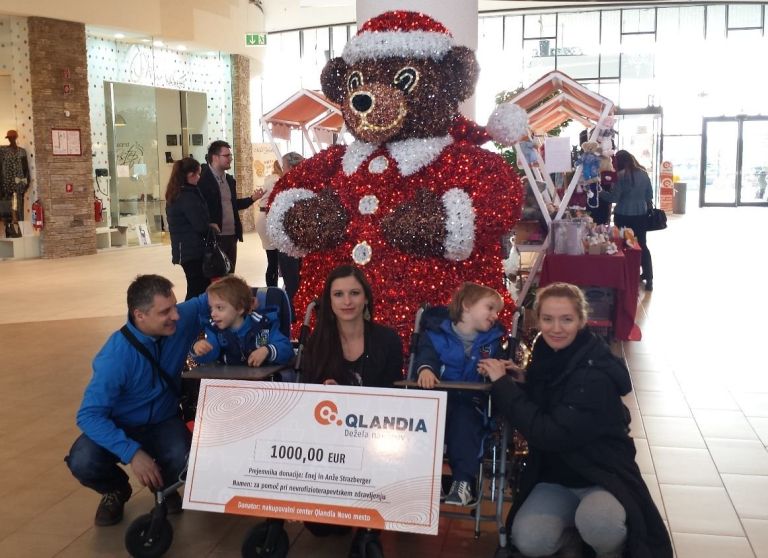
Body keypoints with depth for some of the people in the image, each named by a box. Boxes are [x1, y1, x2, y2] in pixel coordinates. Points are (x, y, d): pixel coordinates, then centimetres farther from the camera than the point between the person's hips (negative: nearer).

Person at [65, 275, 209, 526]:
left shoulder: (181, 320, -18)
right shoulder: (116, 356, -29)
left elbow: (208, 300, 2)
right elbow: (89, 415, -28)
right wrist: (132, 452, -37)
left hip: (163, 423, 2)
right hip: (119, 427, -2)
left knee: (184, 458, -31)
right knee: (83, 462, -30)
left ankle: (164, 486, 9)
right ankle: (116, 490, 7)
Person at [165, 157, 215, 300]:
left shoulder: (174, 195, 11)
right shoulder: (188, 196, -17)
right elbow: (201, 225, -19)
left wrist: (209, 227, 10)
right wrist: (212, 229, 1)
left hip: (183, 249, 9)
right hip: (193, 250, -9)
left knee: (197, 288, 15)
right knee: (197, 290, -4)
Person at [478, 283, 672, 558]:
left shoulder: (595, 374, -24)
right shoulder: (546, 355, -3)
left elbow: (550, 434, -30)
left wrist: (503, 384, -23)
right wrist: (516, 381, -9)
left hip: (602, 475, -5)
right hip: (555, 476, 5)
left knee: (597, 524, -36)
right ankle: (573, 530, 13)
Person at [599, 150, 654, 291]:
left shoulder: (622, 175, -11)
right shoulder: (643, 173, 6)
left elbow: (614, 197, -11)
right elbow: (650, 195, 11)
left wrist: (600, 192, 1)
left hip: (624, 216, -5)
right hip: (641, 214, 5)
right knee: (642, 245, 11)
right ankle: (648, 278, 12)